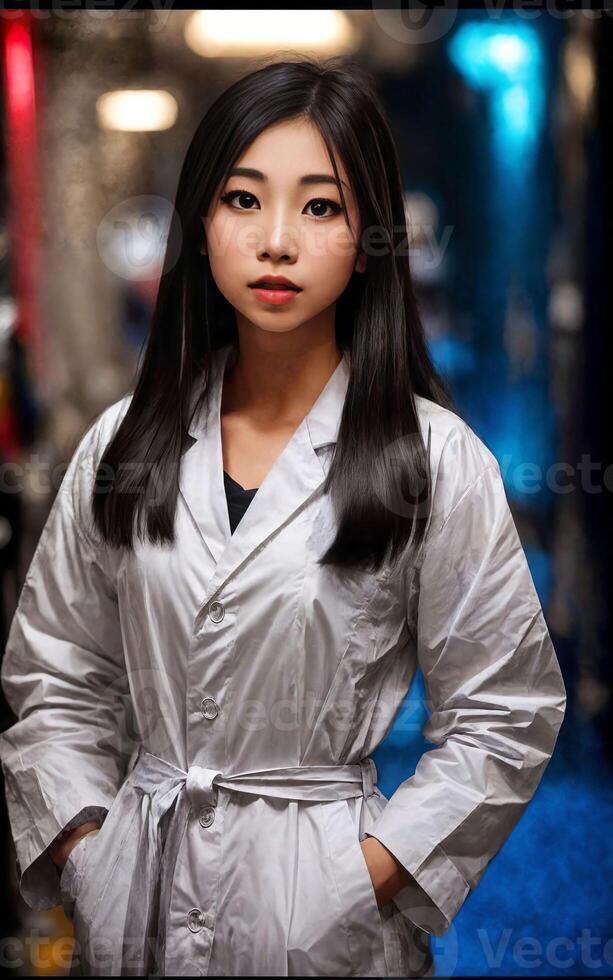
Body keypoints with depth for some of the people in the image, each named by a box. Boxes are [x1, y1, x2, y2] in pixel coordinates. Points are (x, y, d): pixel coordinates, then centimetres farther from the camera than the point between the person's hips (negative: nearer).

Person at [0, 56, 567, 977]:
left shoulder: (437, 460, -10)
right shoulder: (126, 444, 0)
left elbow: (505, 715, -6)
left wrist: (372, 871, -11)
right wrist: (81, 845, -2)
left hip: (323, 901, -3)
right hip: (130, 886, 3)